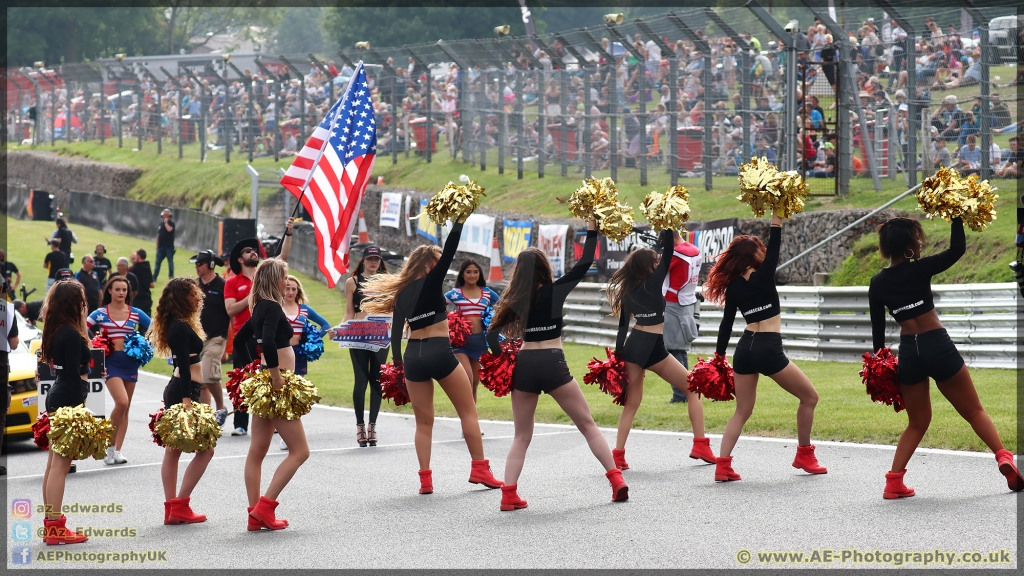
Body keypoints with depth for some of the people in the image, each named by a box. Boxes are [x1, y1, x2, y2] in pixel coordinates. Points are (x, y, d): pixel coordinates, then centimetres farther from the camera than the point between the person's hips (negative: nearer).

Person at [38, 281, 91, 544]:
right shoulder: (71, 335, -17)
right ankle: (56, 528, -7)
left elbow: (68, 370, 11)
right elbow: (73, 376, -20)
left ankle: (51, 524, 17)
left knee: (54, 465, 12)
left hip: (56, 399, 10)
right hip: (68, 401, -10)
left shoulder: (57, 332, 12)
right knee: (60, 465, -8)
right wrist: (78, 412, -20)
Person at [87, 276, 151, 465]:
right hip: (111, 362, -4)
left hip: (131, 362, 4)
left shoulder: (136, 313, 5)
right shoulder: (100, 314, -1)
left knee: (125, 408, 6)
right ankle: (110, 445, -4)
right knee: (121, 402, -20)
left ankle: (117, 451, 13)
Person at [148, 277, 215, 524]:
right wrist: (186, 399, -26)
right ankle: (179, 505, -6)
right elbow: (183, 365, -21)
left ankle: (172, 508, 11)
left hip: (179, 390, 11)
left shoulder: (180, 325, 16)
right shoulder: (181, 327, -15)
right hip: (184, 391, -11)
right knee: (205, 448, -7)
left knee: (173, 450, 9)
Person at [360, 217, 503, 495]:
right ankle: (480, 469, 2)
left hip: (413, 357, 5)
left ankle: (425, 478, 3)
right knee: (468, 411, 6)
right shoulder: (431, 282, -4)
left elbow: (396, 333, 7)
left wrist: (398, 366, 11)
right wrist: (459, 221, -1)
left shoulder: (402, 292, 10)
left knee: (423, 421, 10)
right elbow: (450, 250, -8)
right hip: (440, 352, -5)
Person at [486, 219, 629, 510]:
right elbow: (584, 263, 1)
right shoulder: (555, 291, -2)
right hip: (553, 365, -3)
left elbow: (492, 333, 2)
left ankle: (509, 494, 0)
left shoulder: (515, 300, 6)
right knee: (587, 424, 7)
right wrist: (592, 231, 10)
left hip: (523, 366, 3)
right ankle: (616, 480, -1)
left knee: (522, 436, 13)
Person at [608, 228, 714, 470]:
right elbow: (668, 253, -4)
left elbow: (623, 325, 8)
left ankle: (617, 455, 0)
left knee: (631, 402, 12)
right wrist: (667, 232, 10)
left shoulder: (627, 289, 8)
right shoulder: (653, 282, -8)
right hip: (654, 348, -6)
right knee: (693, 389, 9)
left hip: (632, 346, 6)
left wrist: (618, 357, 9)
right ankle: (700, 446, 2)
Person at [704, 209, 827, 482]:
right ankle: (804, 455, 18)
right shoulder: (763, 277, -8)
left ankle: (723, 465, -2)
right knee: (809, 397, 11)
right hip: (769, 349, -6)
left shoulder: (733, 286, 7)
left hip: (744, 348, 6)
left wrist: (719, 356, 19)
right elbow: (775, 245, -4)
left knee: (742, 411, 12)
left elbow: (726, 324, 12)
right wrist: (777, 215, 0)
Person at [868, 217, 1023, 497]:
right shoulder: (918, 270, -9)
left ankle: (894, 482, 3)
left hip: (908, 354, 4)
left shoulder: (877, 283, 4)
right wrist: (956, 217, -3)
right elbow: (957, 249, -9)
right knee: (974, 412, 6)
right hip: (938, 347, -4)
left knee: (917, 423, 16)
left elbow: (878, 329, 8)